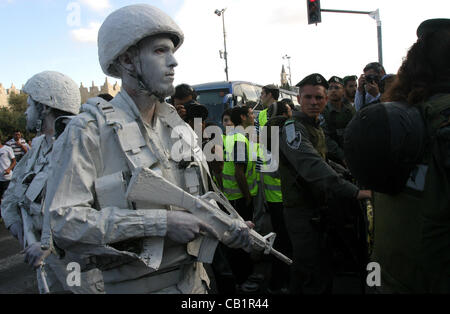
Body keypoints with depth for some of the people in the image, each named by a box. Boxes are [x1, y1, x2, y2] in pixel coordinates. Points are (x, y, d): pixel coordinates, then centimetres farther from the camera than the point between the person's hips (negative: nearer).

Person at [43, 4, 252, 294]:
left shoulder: (179, 127, 5)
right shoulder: (89, 130, -15)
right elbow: (64, 222, -23)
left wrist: (229, 224, -9)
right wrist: (162, 222, -26)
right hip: (135, 285, -6)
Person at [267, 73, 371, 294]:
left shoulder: (317, 129, 16)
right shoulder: (292, 127, -17)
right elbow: (311, 166, -33)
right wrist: (354, 192, -41)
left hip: (317, 209, 10)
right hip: (302, 212, -10)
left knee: (302, 271, 22)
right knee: (317, 278, -6)